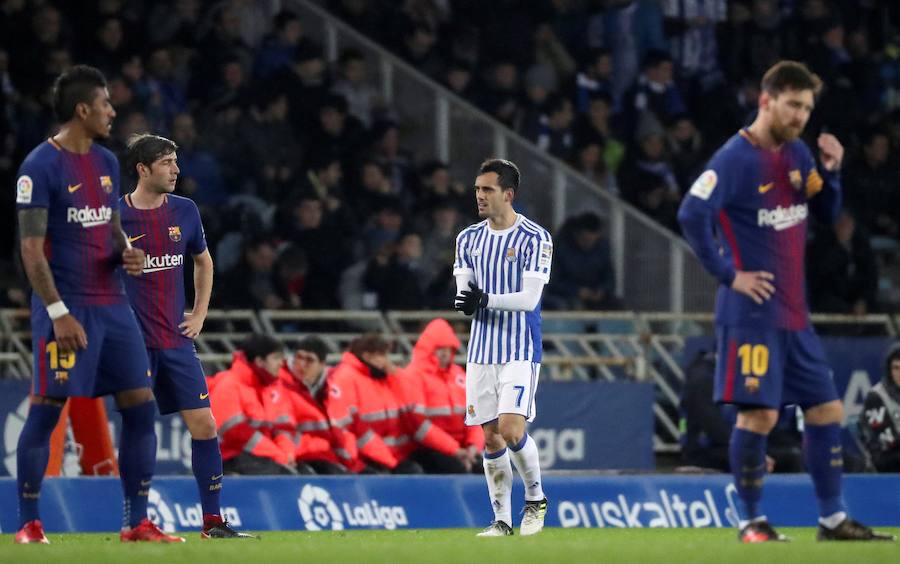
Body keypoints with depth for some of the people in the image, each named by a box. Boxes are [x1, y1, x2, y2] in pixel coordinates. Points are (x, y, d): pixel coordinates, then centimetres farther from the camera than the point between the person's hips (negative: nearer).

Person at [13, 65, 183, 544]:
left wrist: (127, 253, 2)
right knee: (45, 411, -5)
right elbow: (32, 249, -13)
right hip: (65, 308, -7)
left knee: (141, 408, 2)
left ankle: (137, 523, 8)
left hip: (111, 306, 7)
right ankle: (28, 524, 3)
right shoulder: (40, 167, -10)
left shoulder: (106, 163, 13)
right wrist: (58, 313, -19)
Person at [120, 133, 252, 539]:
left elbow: (203, 261, 23)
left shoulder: (184, 211, 6)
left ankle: (213, 522, 6)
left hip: (177, 340, 4)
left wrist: (199, 315, 14)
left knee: (204, 425, -1)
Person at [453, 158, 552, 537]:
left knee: (511, 430, -16)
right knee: (491, 438, 4)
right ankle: (502, 519, 13)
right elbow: (464, 293, 6)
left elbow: (529, 297, -15)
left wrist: (486, 300, -26)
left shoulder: (534, 238, -8)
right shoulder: (469, 238, 10)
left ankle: (535, 497, 8)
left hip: (521, 351, -5)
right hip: (481, 350, 5)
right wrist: (465, 300, -18)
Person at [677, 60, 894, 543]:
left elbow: (826, 213, 20)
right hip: (751, 311, -8)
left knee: (826, 409, 8)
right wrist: (728, 274, -18)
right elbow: (691, 215, -23)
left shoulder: (797, 154, 10)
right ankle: (751, 521, 4)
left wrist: (831, 171, 1)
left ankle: (832, 519, 15)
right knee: (759, 413, -8)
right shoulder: (735, 158, -13)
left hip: (793, 313, 8)